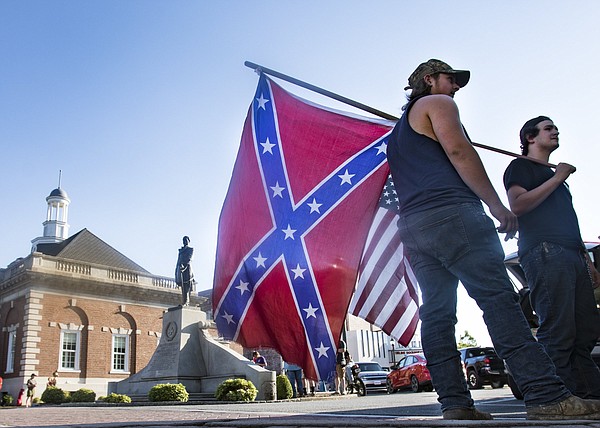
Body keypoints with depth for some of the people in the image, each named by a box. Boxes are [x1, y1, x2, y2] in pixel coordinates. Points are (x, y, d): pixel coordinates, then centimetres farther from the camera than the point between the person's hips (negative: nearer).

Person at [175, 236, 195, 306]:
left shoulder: (191, 249, 11)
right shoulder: (181, 250, 24)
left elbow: (190, 259, -4)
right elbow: (178, 260, 20)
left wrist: (184, 266, -20)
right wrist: (176, 270, 9)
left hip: (187, 267, -4)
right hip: (180, 268, 4)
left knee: (187, 286, -12)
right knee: (183, 287, -3)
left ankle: (186, 302, -19)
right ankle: (183, 302, -7)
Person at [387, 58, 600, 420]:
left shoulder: (398, 132, 34)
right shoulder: (437, 104, 9)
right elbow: (458, 150, -7)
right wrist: (496, 204, -8)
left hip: (411, 227, 9)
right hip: (451, 213, -9)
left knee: (436, 313, 0)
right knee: (499, 300, -14)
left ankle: (455, 403, -4)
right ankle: (547, 397, -18)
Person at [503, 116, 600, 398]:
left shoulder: (553, 175, 34)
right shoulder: (520, 167, 9)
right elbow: (517, 205, -10)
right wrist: (557, 178, -5)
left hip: (572, 256, 9)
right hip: (545, 253, -8)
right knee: (558, 332, -15)